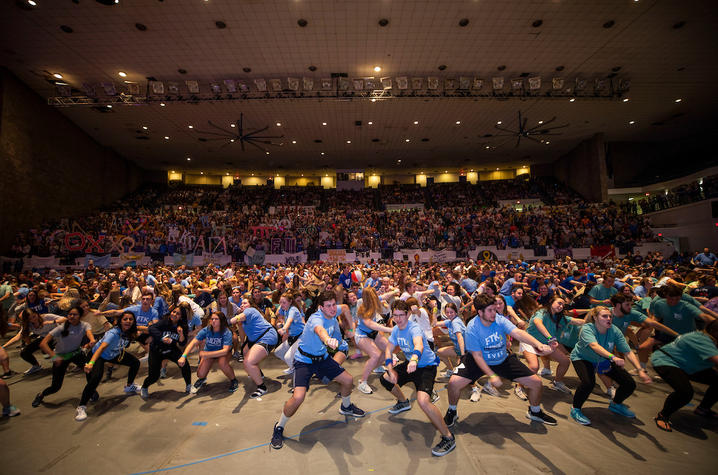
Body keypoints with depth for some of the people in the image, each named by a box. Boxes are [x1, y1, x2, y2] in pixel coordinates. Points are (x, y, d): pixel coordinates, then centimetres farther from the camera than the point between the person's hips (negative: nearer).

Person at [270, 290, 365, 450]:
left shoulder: (333, 315, -8)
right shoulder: (316, 318, -32)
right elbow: (319, 330, -57)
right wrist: (328, 340, -80)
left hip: (323, 357, 7)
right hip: (304, 360, -7)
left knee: (348, 380, 6)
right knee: (298, 397, -23)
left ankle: (346, 407, 39)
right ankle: (279, 428, 6)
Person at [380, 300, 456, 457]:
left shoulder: (414, 329, -27)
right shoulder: (396, 329, -2)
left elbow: (418, 345, -48)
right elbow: (389, 350, 3)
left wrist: (414, 359, -69)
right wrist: (391, 370, -12)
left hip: (426, 366, -8)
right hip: (410, 364, 8)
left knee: (423, 401, -29)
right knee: (385, 379, 13)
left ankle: (448, 438, -10)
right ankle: (403, 402, 41)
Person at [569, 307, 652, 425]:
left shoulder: (615, 331, -17)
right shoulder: (587, 329, -31)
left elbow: (628, 352, -19)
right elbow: (594, 346, -49)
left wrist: (640, 370, -30)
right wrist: (612, 357, -63)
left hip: (604, 359, 6)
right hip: (582, 358, -6)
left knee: (630, 384, -2)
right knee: (588, 383, -33)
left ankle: (615, 404, 30)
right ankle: (575, 410, -8)